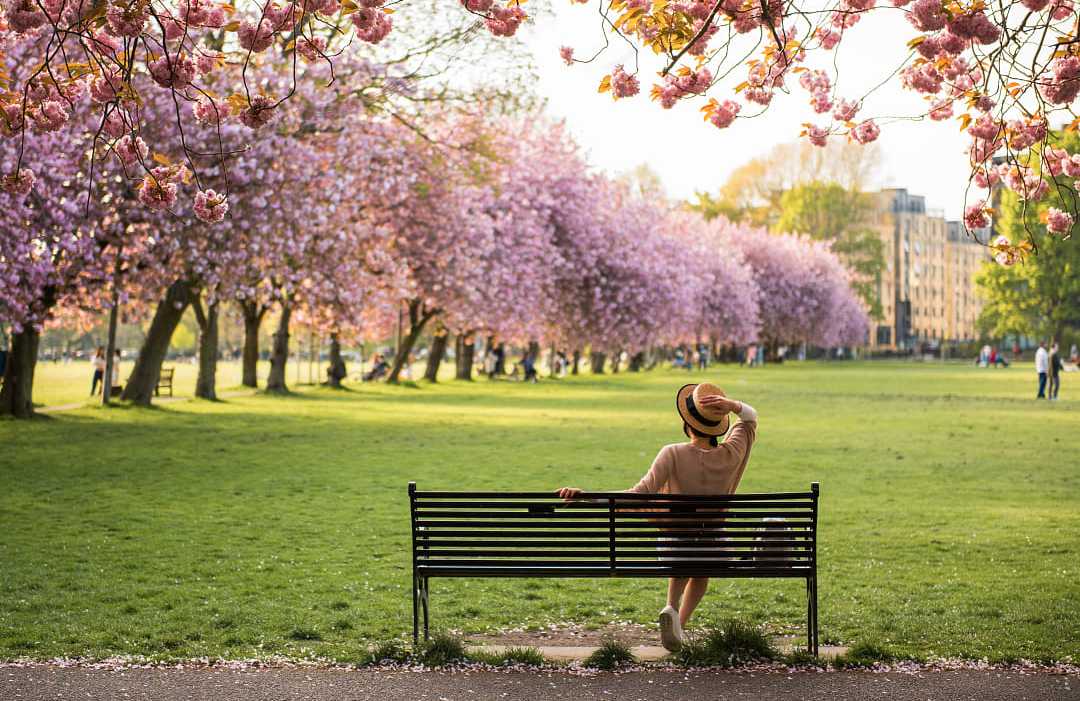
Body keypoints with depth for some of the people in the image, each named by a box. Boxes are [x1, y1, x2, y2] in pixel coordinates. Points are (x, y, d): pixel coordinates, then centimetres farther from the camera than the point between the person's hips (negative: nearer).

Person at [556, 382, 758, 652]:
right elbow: (751, 417, 3)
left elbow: (638, 498, -29)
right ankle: (680, 625, 23)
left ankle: (672, 608, 14)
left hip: (674, 544, -1)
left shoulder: (673, 454, -25)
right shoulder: (731, 454, -16)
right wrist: (732, 405, -20)